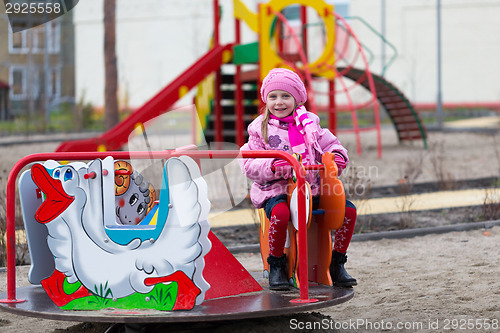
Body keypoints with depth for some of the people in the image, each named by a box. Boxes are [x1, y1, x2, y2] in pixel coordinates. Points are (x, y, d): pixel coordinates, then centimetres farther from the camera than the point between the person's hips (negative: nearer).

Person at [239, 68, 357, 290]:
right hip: (276, 189, -4)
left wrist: (336, 156, -8)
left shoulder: (309, 123, 12)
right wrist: (273, 166, -22)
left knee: (348, 210, -14)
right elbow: (249, 165, -2)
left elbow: (329, 145, 17)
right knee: (280, 213, -39)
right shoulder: (260, 129, 4)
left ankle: (337, 264, 5)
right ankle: (276, 266, -14)